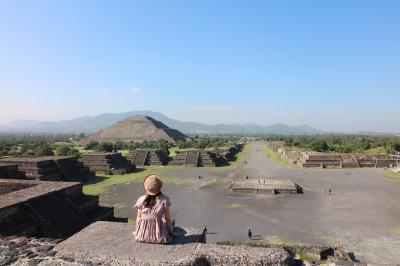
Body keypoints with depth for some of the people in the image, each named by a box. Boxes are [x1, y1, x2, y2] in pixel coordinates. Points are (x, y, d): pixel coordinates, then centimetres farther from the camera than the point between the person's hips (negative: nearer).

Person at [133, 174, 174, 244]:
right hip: (159, 237, -3)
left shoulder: (141, 200, -6)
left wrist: (137, 231, 20)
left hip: (142, 235, 3)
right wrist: (171, 232, 8)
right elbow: (168, 219, -8)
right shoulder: (164, 200, -14)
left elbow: (138, 218, 2)